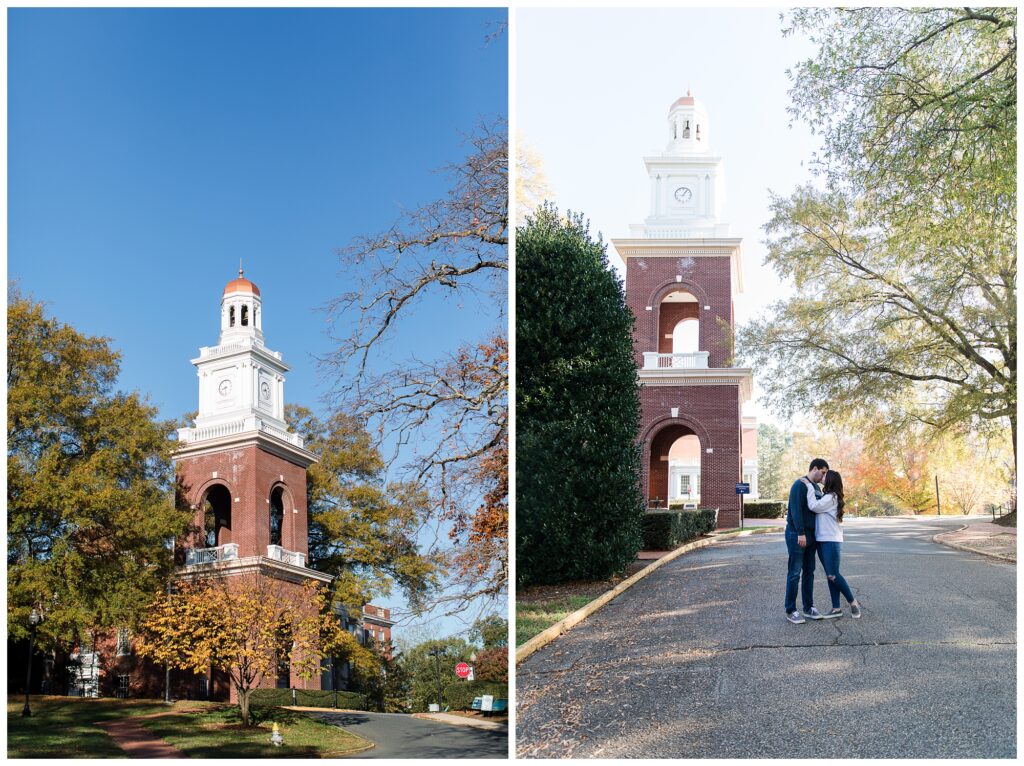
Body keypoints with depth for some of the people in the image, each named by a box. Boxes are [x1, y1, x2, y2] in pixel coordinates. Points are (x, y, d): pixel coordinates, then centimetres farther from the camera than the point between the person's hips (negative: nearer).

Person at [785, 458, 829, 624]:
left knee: (809, 572, 10)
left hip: (810, 535, 9)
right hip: (797, 534, -8)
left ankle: (808, 607, 16)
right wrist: (801, 533, -24)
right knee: (794, 573, -5)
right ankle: (790, 611, -1)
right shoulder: (800, 485, -12)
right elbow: (796, 510, -19)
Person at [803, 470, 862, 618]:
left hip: (831, 541, -9)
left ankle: (853, 602, 8)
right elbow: (816, 507, 7)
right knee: (829, 575, 8)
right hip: (822, 540, 9)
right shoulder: (826, 496, 14)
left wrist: (810, 486, -17)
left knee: (833, 575, -7)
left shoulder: (831, 497, -14)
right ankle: (836, 609, 11)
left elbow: (813, 506, -21)